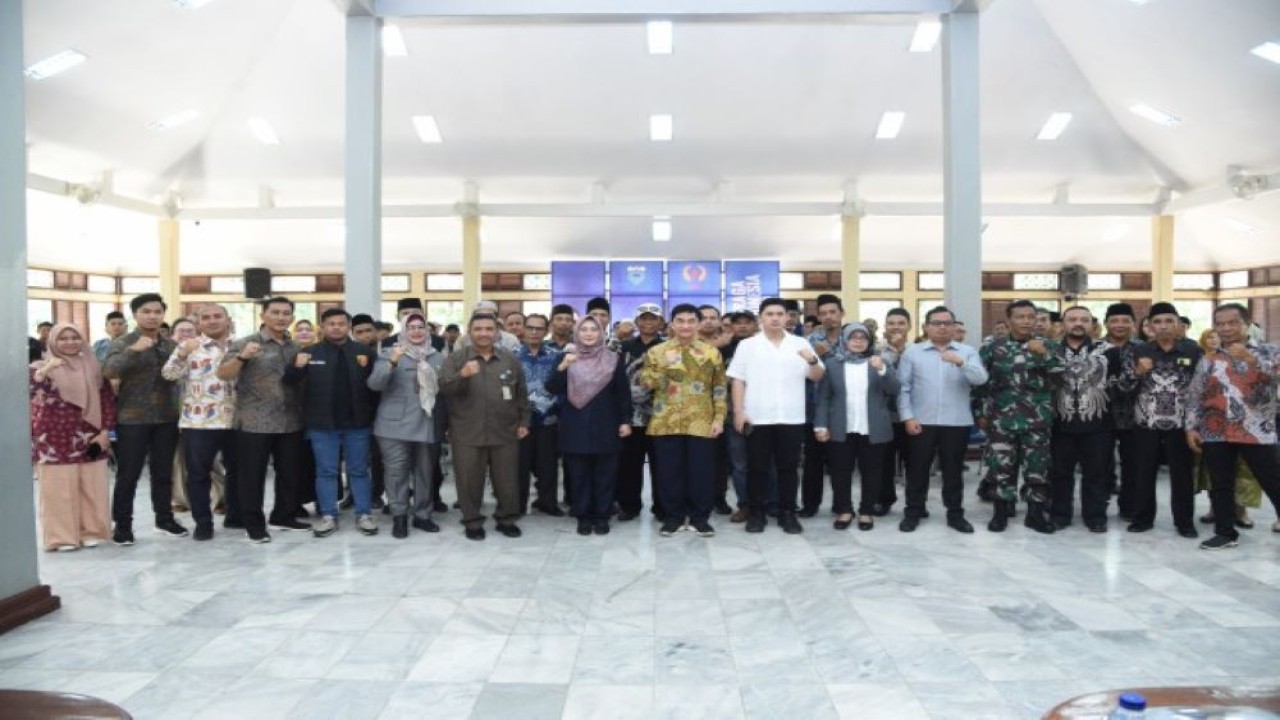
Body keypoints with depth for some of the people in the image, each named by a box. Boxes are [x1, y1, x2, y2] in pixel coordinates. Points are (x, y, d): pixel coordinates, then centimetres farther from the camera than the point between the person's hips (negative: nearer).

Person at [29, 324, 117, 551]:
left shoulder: (93, 366, 9)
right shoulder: (42, 367, 2)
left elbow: (108, 399, 8)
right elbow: (29, 387, -18)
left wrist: (105, 431, 0)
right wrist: (44, 371, -36)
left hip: (89, 437, 3)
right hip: (55, 438, -2)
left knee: (91, 487, 6)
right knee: (59, 488, 0)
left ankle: (92, 531, 16)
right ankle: (62, 535, 8)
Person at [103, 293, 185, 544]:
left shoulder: (171, 345, 11)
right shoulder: (124, 343, -3)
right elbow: (109, 371, -20)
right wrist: (133, 350, -32)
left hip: (167, 419, 4)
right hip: (133, 419, -4)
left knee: (163, 473, 12)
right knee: (128, 475, 2)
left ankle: (164, 519, 22)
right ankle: (122, 525, 12)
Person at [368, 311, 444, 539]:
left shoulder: (437, 357, 11)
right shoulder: (390, 353, 2)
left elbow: (445, 389, 16)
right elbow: (374, 384, -11)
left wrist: (443, 420, 5)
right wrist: (391, 363, -26)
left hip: (427, 425, 3)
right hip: (395, 424, -3)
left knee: (425, 471, 9)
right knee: (397, 470, -4)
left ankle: (422, 515, 20)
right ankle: (399, 517, 5)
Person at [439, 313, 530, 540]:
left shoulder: (510, 360, 8)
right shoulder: (456, 359, 0)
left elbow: (521, 394, 13)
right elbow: (444, 387, -13)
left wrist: (523, 422, 9)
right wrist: (462, 375, -31)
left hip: (505, 433, 2)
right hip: (467, 434, -2)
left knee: (507, 479, 9)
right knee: (469, 480, 5)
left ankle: (506, 519, 25)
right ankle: (472, 522, 20)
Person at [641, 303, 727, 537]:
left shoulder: (712, 353, 6)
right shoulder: (656, 351, 5)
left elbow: (719, 389, 6)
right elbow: (646, 383, -3)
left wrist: (719, 418, -2)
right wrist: (664, 366, -18)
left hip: (701, 423, 0)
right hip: (666, 423, 0)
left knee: (701, 471, 3)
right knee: (669, 471, 5)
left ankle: (700, 517, 16)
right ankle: (672, 517, 17)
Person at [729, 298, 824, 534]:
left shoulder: (800, 344, 7)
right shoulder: (747, 345, 3)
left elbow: (817, 377, 7)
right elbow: (738, 380, 1)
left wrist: (813, 360, -14)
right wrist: (738, 412, -6)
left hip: (791, 418, 1)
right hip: (756, 418, -1)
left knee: (788, 467, 7)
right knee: (757, 468, 6)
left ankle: (787, 513, 17)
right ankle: (756, 512, 15)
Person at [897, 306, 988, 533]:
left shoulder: (967, 352, 6)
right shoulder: (912, 353, 3)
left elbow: (981, 379, -9)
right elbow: (903, 387, 0)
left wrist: (961, 362, -24)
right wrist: (907, 417, -7)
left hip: (957, 422, 1)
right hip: (921, 422, 0)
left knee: (954, 470, 9)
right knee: (917, 469, 6)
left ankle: (955, 514, 21)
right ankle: (914, 512, 18)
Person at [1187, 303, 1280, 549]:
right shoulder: (1208, 360, 8)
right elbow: (1195, 396, 10)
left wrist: (1250, 357, -24)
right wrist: (1191, 427, 3)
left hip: (1257, 432, -2)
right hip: (1215, 433, 3)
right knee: (1221, 485, 8)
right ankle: (1225, 532, 19)